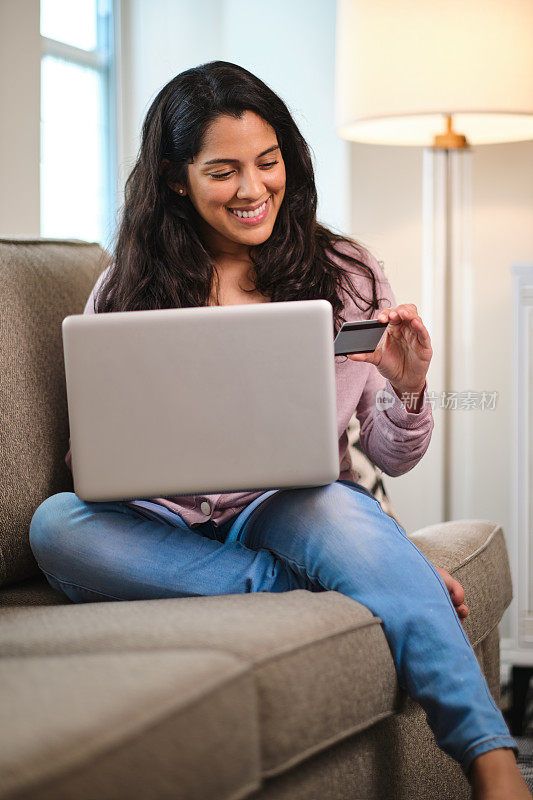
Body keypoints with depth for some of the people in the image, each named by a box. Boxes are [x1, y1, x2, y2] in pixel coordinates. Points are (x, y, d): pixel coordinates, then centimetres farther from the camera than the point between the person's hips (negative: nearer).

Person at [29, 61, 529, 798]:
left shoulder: (347, 274, 6)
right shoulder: (126, 290, 7)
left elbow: (394, 458, 9)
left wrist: (408, 391, -14)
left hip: (298, 510, -1)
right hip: (173, 527, 1)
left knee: (340, 511, -38)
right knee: (56, 524, -31)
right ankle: (322, 589, -27)